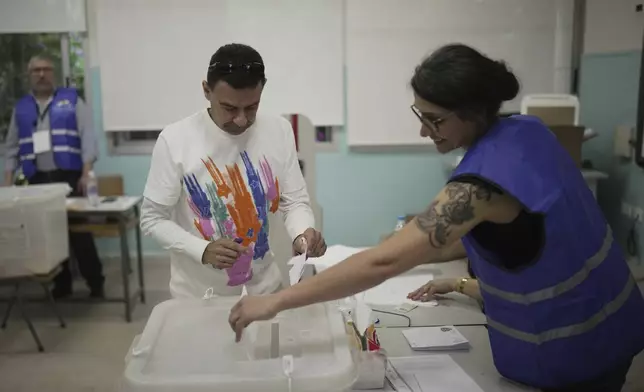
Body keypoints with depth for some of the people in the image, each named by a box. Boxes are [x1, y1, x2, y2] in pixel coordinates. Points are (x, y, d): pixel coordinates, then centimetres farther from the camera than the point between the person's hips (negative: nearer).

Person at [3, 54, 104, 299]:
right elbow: (12, 148, 16)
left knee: (80, 230, -5)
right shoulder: (21, 108, 15)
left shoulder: (71, 100, 5)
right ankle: (61, 283, 17)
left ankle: (95, 282, 4)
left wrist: (86, 174, -12)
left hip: (69, 176, -3)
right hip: (38, 180, 3)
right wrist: (8, 182, 8)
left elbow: (87, 136, -3)